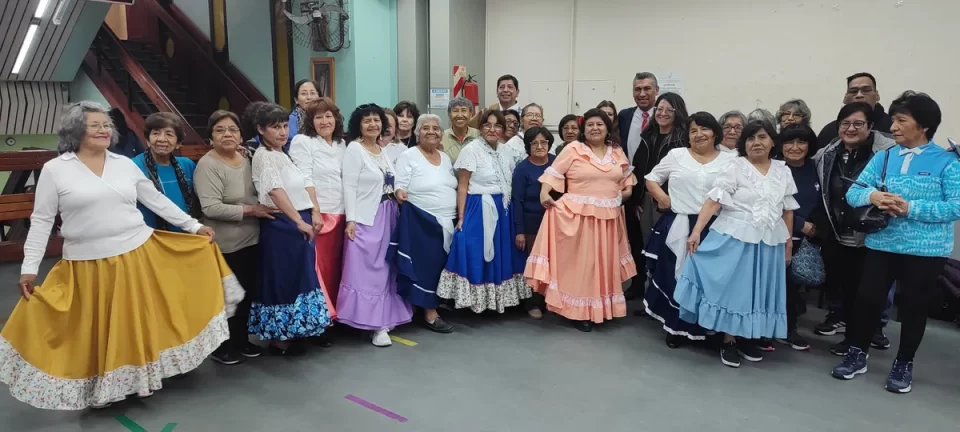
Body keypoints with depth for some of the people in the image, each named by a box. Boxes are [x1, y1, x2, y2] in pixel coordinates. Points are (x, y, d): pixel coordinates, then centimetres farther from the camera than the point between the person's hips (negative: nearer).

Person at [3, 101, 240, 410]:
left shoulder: (125, 164, 5)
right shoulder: (55, 170, -3)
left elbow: (157, 200, 10)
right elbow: (41, 221, -2)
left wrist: (194, 226, 8)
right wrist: (29, 268, -7)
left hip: (139, 256, 3)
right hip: (88, 266, -2)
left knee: (140, 322, 12)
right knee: (99, 330, 9)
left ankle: (142, 377, 32)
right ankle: (100, 389, 29)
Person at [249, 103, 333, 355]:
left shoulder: (285, 155, 16)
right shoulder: (264, 156, -10)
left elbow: (305, 183, 13)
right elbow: (276, 191, -23)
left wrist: (315, 213, -1)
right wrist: (299, 221, -28)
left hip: (302, 223, 9)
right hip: (282, 226, -9)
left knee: (300, 277, 14)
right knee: (282, 279, -1)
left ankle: (292, 333, 26)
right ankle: (279, 339, 12)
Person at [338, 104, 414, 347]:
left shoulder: (383, 150, 13)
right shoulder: (354, 149, -6)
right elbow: (349, 187, -12)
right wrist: (351, 219, -18)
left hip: (387, 217, 7)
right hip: (365, 218, -7)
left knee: (384, 268, 12)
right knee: (367, 270, -6)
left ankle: (383, 319, 22)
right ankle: (374, 323, -1)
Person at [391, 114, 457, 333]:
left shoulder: (445, 157, 13)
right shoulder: (408, 156, -6)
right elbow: (400, 186, -10)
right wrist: (400, 194, -32)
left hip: (448, 221, 6)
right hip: (421, 222, -6)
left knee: (442, 265, 11)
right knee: (427, 265, -3)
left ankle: (438, 304, 26)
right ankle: (430, 314, 6)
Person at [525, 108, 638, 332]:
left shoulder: (617, 151, 10)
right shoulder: (573, 149, -4)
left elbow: (627, 174, 25)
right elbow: (554, 172, -6)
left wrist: (628, 188, 8)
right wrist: (544, 193, -19)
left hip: (608, 217, 5)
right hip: (578, 216, -5)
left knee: (604, 261, 13)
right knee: (580, 262, -1)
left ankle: (601, 308, 28)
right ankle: (580, 311, 10)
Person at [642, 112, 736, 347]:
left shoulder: (729, 160, 5)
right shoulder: (676, 155, 7)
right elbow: (651, 178, 12)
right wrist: (661, 197, -4)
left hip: (712, 229, 0)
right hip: (677, 227, 1)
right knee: (674, 275, 5)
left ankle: (704, 328, 20)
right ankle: (675, 327, 21)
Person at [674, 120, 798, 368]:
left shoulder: (783, 171, 8)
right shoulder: (735, 167, -5)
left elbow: (787, 210, 13)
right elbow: (714, 200, -14)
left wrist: (788, 243, 12)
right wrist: (696, 231, -22)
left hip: (769, 242, 5)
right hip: (735, 238, -4)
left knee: (758, 290, 11)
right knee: (732, 287, 0)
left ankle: (747, 338, 25)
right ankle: (728, 341, 11)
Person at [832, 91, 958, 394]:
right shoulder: (882, 158, 5)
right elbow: (852, 193, 0)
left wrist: (910, 207, -22)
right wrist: (873, 195, -22)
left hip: (925, 250, -2)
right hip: (882, 244, 3)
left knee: (914, 306, 9)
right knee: (867, 298, 4)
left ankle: (904, 364, 25)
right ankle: (857, 354, 21)